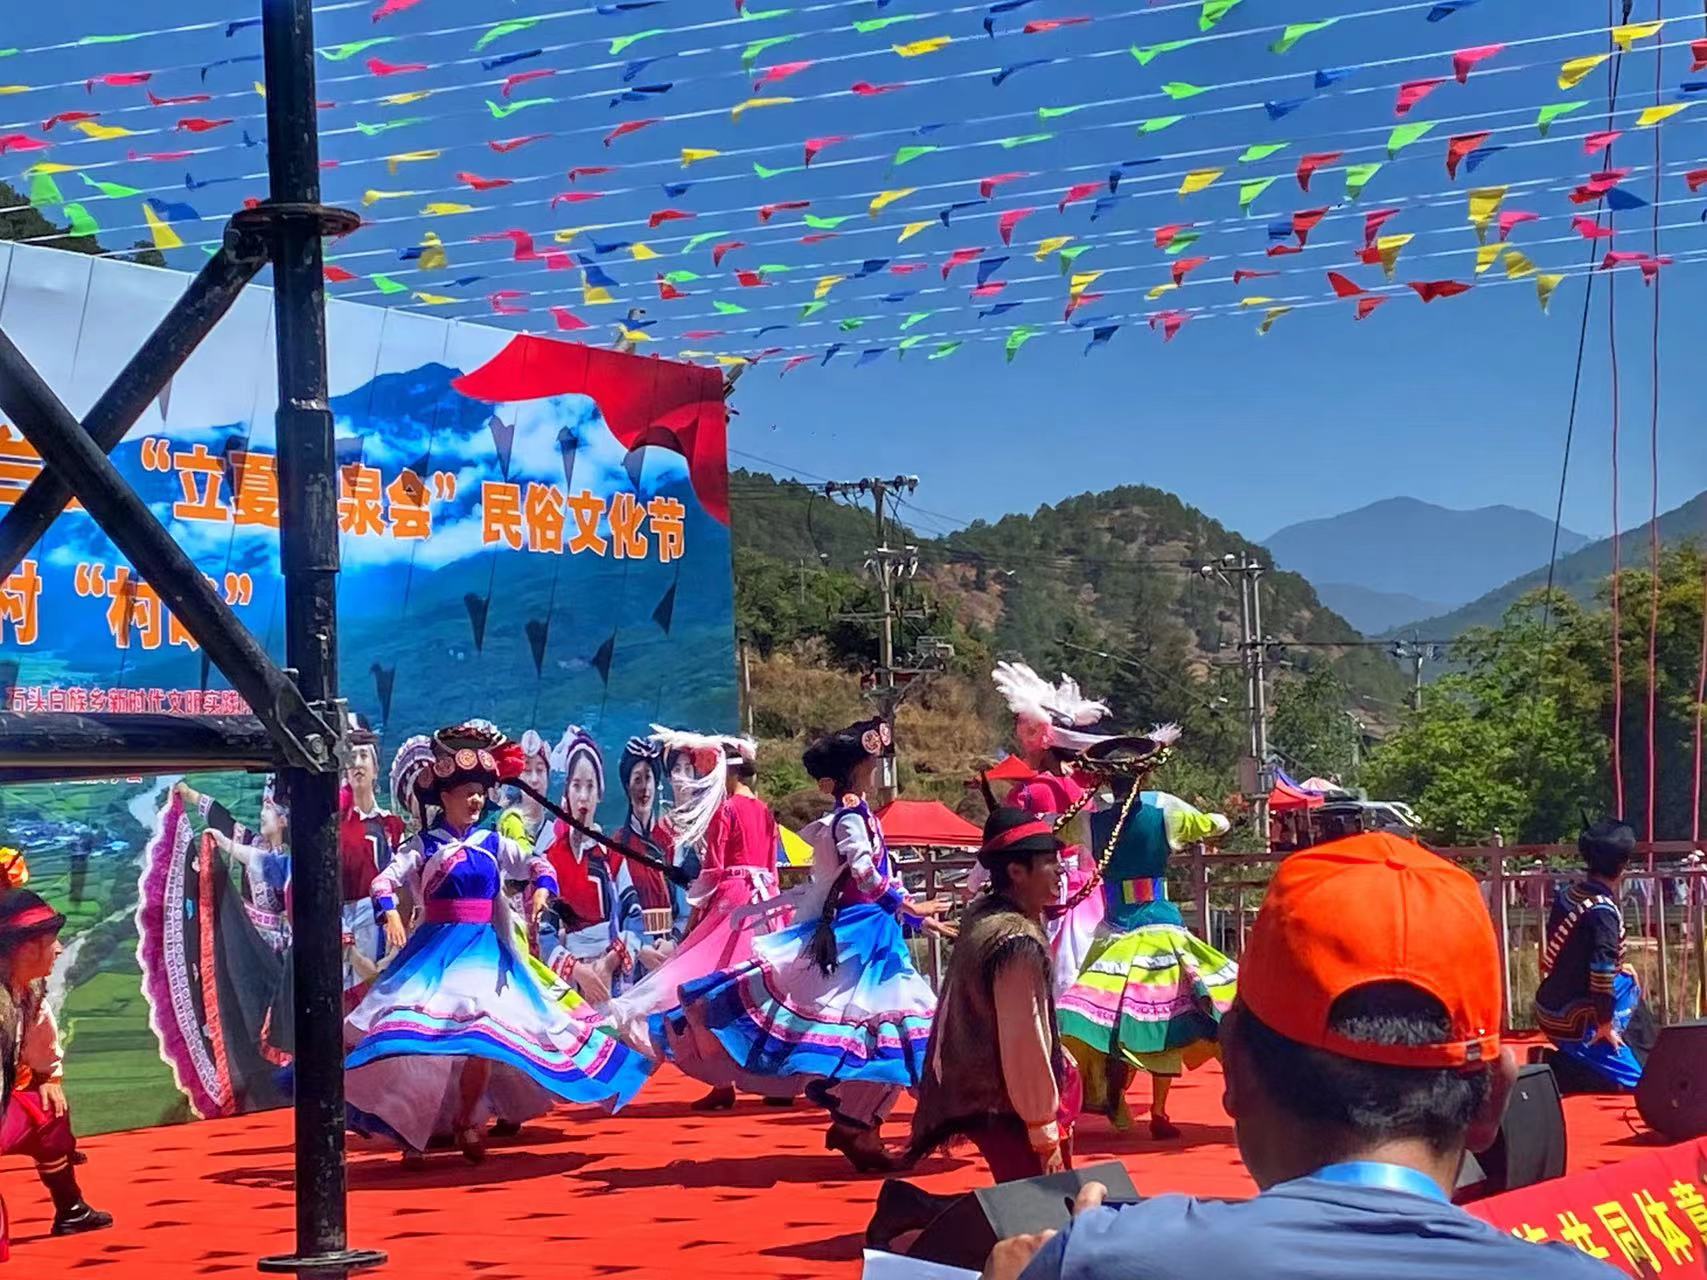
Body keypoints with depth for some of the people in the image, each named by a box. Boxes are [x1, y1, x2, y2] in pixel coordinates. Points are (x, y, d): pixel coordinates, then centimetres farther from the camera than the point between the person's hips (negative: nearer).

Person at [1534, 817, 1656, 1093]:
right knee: (1631, 1080, -3)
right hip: (1572, 1019, -9)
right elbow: (1602, 970, -26)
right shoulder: (1604, 911, -22)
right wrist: (1606, 1024, -16)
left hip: (1550, 1005, 9)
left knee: (1628, 985, 28)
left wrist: (1616, 971, 19)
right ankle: (1554, 1070, -7)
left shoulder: (1566, 894, 2)